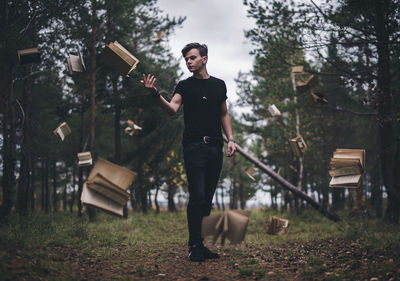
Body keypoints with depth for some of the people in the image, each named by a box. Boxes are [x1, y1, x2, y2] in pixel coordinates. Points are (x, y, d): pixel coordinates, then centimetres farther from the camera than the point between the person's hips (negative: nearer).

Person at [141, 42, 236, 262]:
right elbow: (172, 109, -14)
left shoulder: (219, 85, 14)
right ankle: (194, 246, -2)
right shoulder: (185, 86, 2)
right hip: (194, 147, -4)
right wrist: (156, 95, -32)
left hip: (215, 147, 4)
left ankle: (202, 245, 16)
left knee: (207, 198, 8)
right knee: (197, 196, -11)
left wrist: (230, 139, 8)